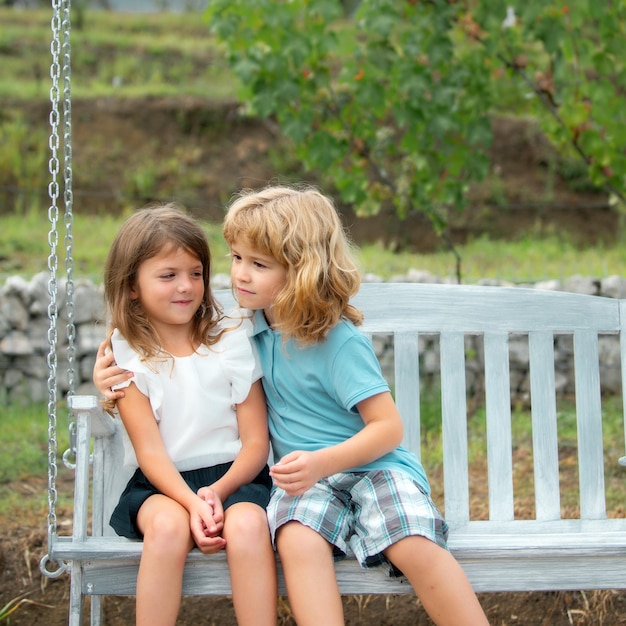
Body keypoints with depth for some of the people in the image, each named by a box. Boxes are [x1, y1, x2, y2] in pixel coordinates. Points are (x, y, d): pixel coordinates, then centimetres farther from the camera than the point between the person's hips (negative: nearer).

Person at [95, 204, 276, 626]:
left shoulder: (231, 338, 4)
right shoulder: (128, 355, 2)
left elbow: (256, 442, 0)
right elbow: (150, 450, -6)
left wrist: (218, 492, -19)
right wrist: (191, 502, -25)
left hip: (233, 475, 0)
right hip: (162, 482, 0)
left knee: (247, 524, -32)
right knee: (168, 525, -33)